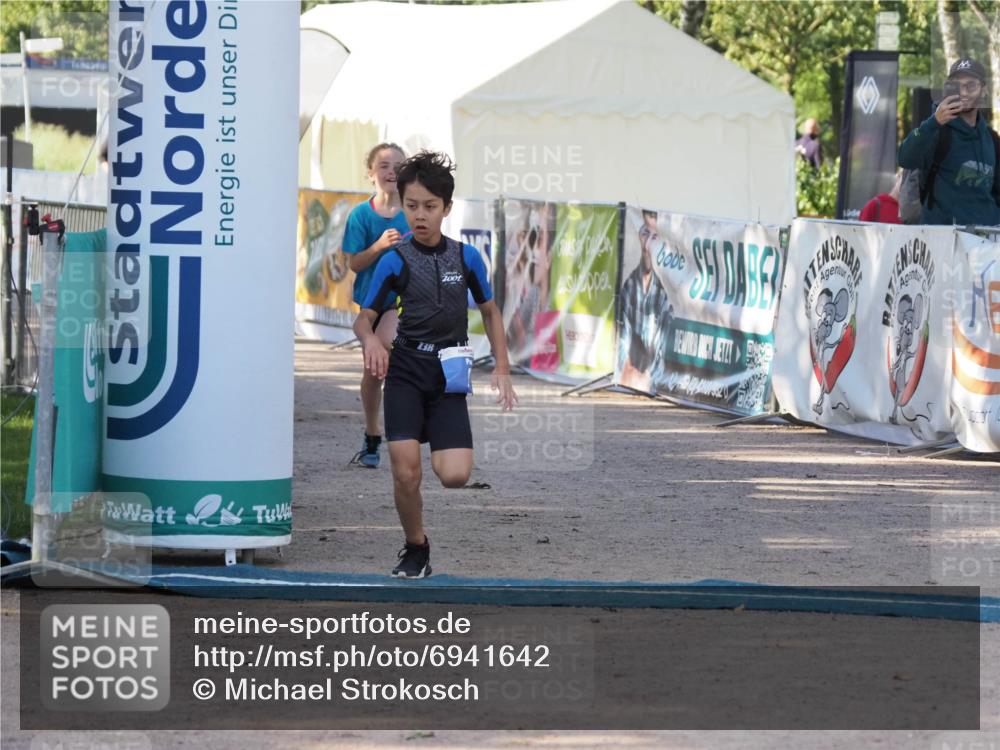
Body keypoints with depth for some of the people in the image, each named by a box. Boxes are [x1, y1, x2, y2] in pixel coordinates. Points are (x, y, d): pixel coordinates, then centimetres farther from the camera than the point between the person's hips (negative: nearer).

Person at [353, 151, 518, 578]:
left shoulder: (466, 258, 2)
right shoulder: (396, 261, -4)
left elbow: (490, 311, 14)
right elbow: (364, 318, -4)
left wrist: (502, 368, 7)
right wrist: (370, 338, -28)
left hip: (449, 378, 1)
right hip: (405, 373, -1)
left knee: (456, 476, -13)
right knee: (405, 474, -11)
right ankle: (415, 548, 14)